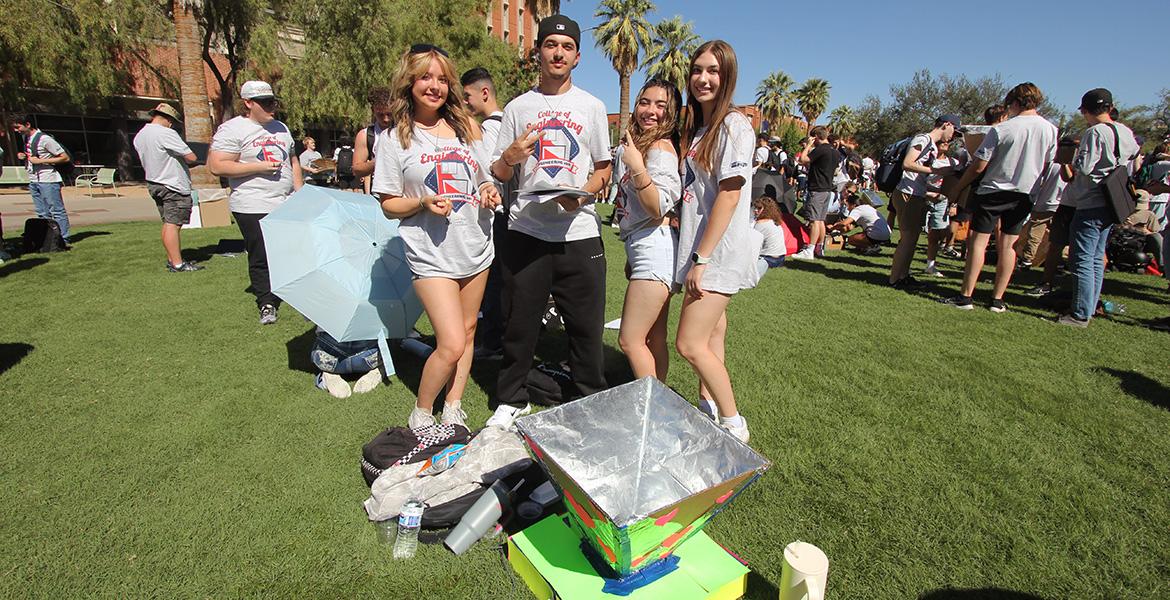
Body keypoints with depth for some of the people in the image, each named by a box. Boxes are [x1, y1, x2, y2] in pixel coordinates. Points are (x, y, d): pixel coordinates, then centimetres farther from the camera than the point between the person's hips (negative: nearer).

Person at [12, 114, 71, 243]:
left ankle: (64, 240, -4)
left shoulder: (44, 139, -10)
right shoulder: (26, 138, 14)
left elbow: (65, 158, -13)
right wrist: (22, 156, 8)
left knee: (57, 211, -6)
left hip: (48, 180, -8)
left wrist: (41, 161, -15)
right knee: (42, 213, 9)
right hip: (33, 181, 9)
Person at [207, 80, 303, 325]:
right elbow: (217, 167, -12)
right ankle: (267, 304, 13)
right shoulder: (232, 130, -5)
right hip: (253, 208, -5)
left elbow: (293, 162, 24)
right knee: (261, 259, 0)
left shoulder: (281, 128, 17)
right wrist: (258, 167, -15)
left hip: (287, 205, 5)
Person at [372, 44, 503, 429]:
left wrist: (489, 190, -6)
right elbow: (389, 205, -1)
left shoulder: (466, 127, 8)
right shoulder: (392, 138, -2)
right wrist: (424, 203, -19)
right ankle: (421, 415, 15)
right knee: (451, 344, -11)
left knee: (467, 331, 12)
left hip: (476, 247, 5)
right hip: (432, 253, -5)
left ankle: (453, 410, 29)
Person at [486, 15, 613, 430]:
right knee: (519, 322, 5)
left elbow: (604, 171, 11)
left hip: (579, 231, 0)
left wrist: (581, 194, -9)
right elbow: (498, 175, 10)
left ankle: (592, 401, 23)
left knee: (586, 325, 4)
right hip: (526, 230, 0)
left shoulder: (591, 106, 11)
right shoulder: (518, 108, 11)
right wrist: (510, 156, -13)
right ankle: (510, 400, 24)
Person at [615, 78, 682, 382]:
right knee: (654, 340, 13)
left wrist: (637, 168, -31)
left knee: (630, 340, -8)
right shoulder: (637, 144, 18)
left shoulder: (661, 147, -11)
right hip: (643, 248, 10)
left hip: (655, 246, -10)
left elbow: (659, 208, -20)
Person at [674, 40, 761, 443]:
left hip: (719, 251, -8)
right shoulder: (698, 127, 16)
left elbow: (729, 195, -17)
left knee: (690, 343, -10)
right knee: (710, 335, 15)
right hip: (699, 247, 8)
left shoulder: (733, 125, -9)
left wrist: (702, 258, -19)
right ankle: (708, 408, 29)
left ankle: (734, 426, 5)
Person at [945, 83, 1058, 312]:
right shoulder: (1051, 130, 4)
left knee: (978, 241, -1)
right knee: (1008, 245, 7)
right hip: (1025, 193, 5)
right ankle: (997, 300, 9)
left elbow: (979, 166, -11)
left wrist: (957, 187, 1)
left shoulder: (1001, 129, -10)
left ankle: (966, 296, -3)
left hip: (994, 190, -4)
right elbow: (1046, 166, 11)